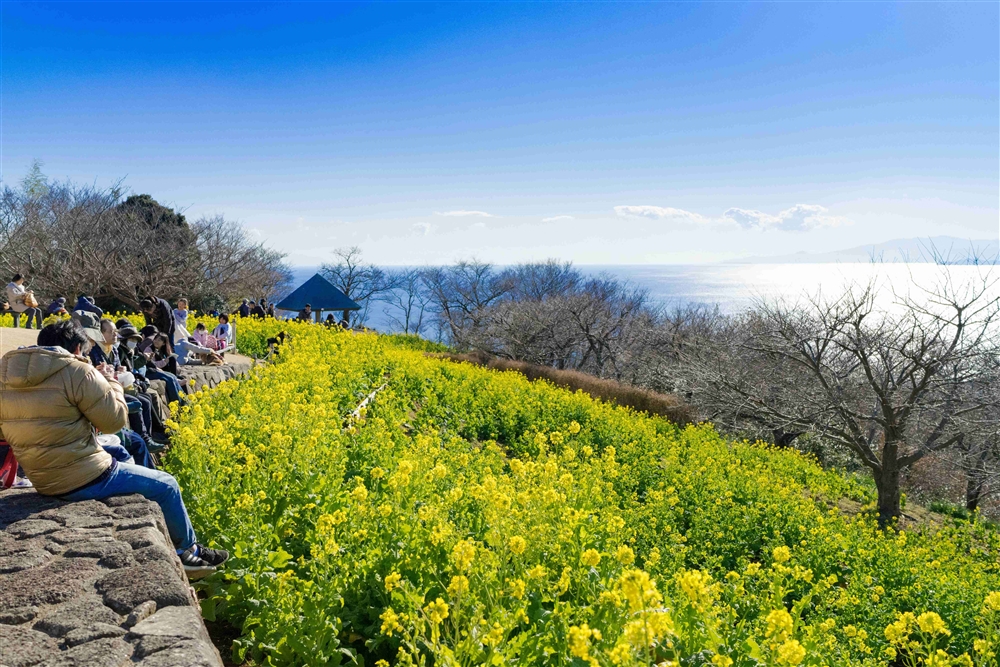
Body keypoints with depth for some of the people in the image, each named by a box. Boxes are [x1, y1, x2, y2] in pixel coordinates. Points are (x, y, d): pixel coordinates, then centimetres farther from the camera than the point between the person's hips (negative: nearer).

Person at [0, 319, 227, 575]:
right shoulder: (77, 372, -19)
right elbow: (115, 420, -13)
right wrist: (110, 384, 3)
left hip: (43, 480, 9)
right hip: (85, 479, -9)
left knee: (120, 455, 33)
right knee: (166, 486, 11)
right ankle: (188, 550, 28)